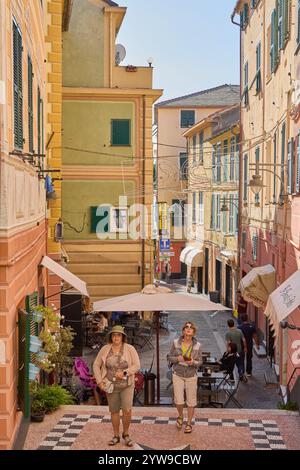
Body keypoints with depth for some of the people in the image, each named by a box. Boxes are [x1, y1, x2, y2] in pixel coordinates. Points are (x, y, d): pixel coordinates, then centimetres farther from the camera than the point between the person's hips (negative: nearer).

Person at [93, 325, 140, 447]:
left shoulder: (130, 349, -11)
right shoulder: (105, 349, -5)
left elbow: (136, 366, -13)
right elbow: (96, 365, 1)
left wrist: (124, 373, -26)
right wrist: (99, 381, -9)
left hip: (126, 385, -2)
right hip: (111, 386, 2)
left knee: (127, 410, -10)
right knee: (114, 411, 11)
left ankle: (126, 434, 14)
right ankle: (116, 436, 28)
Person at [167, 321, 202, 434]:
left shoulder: (197, 345, -6)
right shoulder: (176, 343, -6)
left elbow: (200, 361, -1)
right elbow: (169, 357, 1)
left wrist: (193, 362, -23)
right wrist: (177, 358, -19)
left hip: (191, 375, 0)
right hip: (178, 375, 0)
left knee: (191, 401, 5)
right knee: (178, 401, -2)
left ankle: (189, 423, 24)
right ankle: (180, 417, 30)